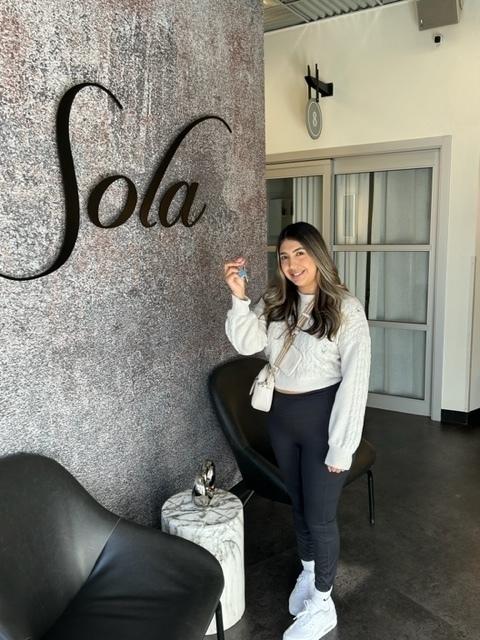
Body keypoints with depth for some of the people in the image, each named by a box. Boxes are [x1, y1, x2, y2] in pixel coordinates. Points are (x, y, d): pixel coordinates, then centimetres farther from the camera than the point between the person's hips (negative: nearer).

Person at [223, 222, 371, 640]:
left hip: (322, 417, -5)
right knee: (298, 504, 22)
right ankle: (308, 572, 47)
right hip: (281, 417, 6)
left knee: (320, 516, 7)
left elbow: (354, 380, -16)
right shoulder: (275, 303, 3)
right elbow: (247, 344, -6)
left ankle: (322, 606, 28)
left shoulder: (345, 308, -14)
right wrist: (239, 297, -18)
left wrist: (341, 445, -17)